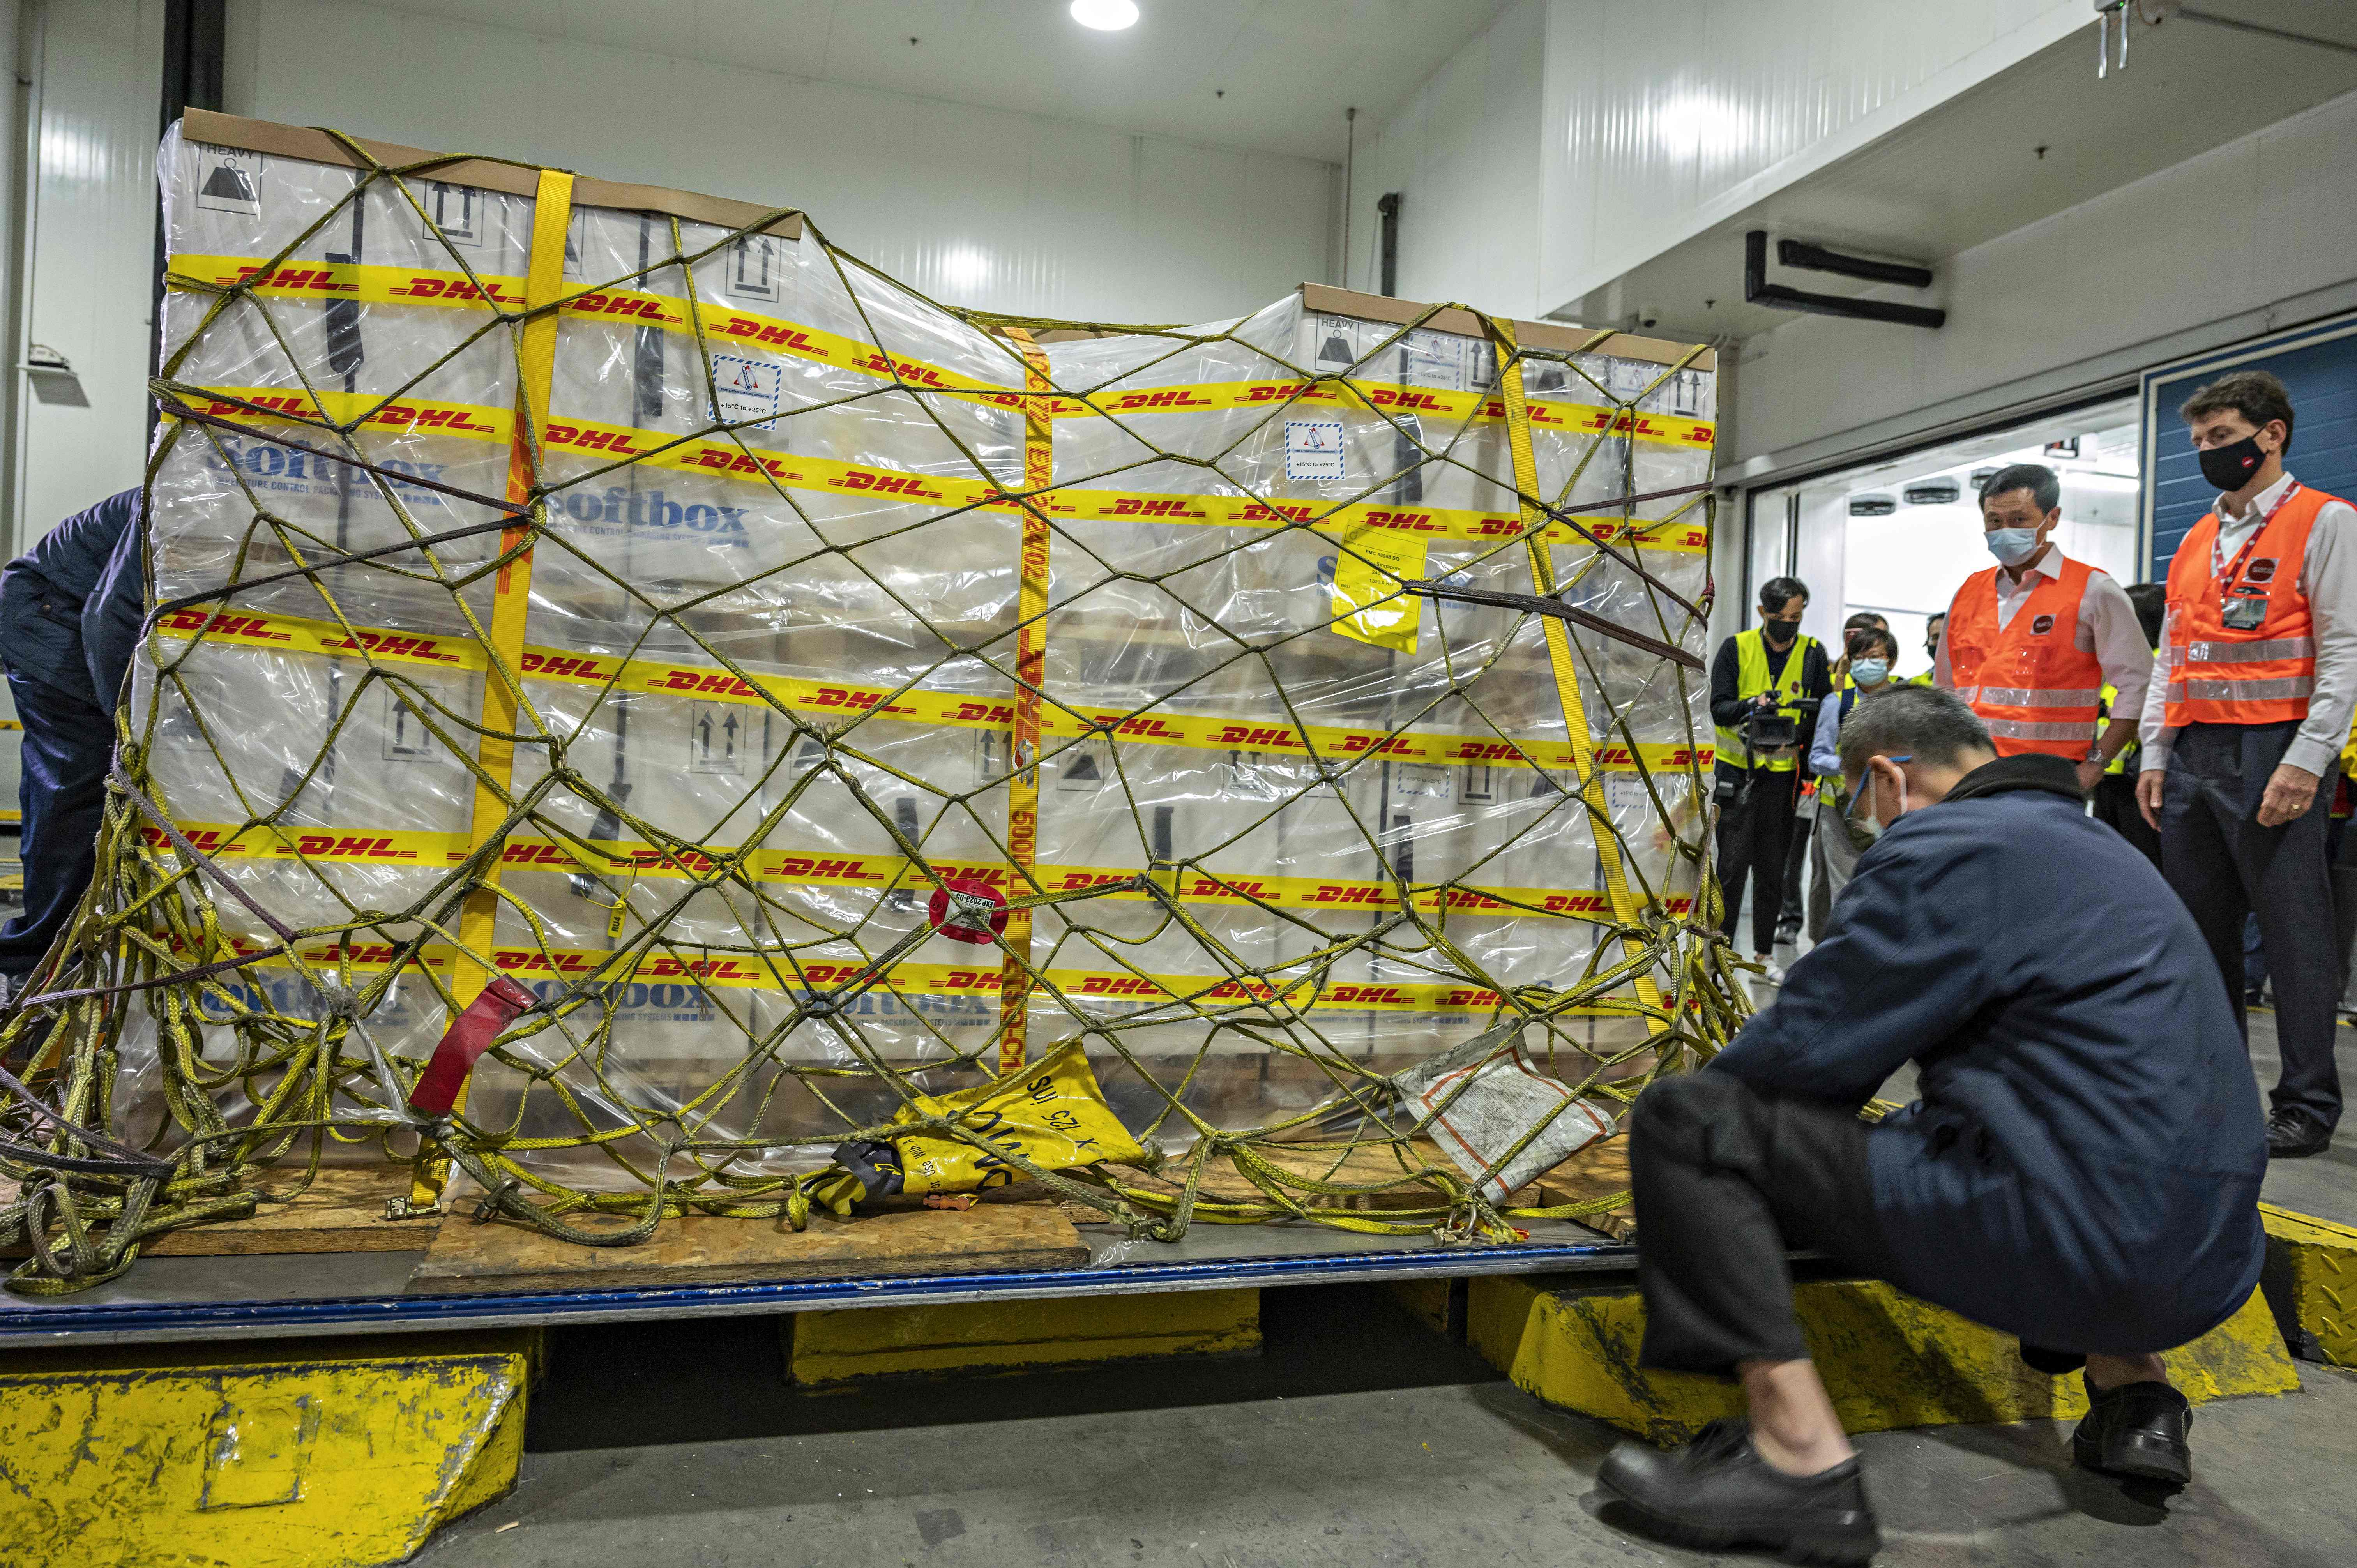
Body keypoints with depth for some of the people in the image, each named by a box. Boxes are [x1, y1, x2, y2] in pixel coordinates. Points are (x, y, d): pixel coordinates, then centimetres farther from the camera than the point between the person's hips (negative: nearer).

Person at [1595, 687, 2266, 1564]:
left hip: (2075, 1244, -9)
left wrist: (1714, 1097, 11)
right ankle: (2129, 1380, 22)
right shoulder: (2097, 847, 20)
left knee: (1684, 1123, -10)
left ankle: (1800, 1459, -16)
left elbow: (1806, 1046, -10)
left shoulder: (1941, 847, -10)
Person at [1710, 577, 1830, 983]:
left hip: (1784, 775, 2)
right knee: (1733, 864, -4)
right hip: (1737, 771, -2)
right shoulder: (1736, 648, -2)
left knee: (1772, 869, 9)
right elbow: (1718, 707, -8)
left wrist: (1801, 735, -16)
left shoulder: (1813, 653, 4)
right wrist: (1753, 705, -27)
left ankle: (1764, 953, 21)